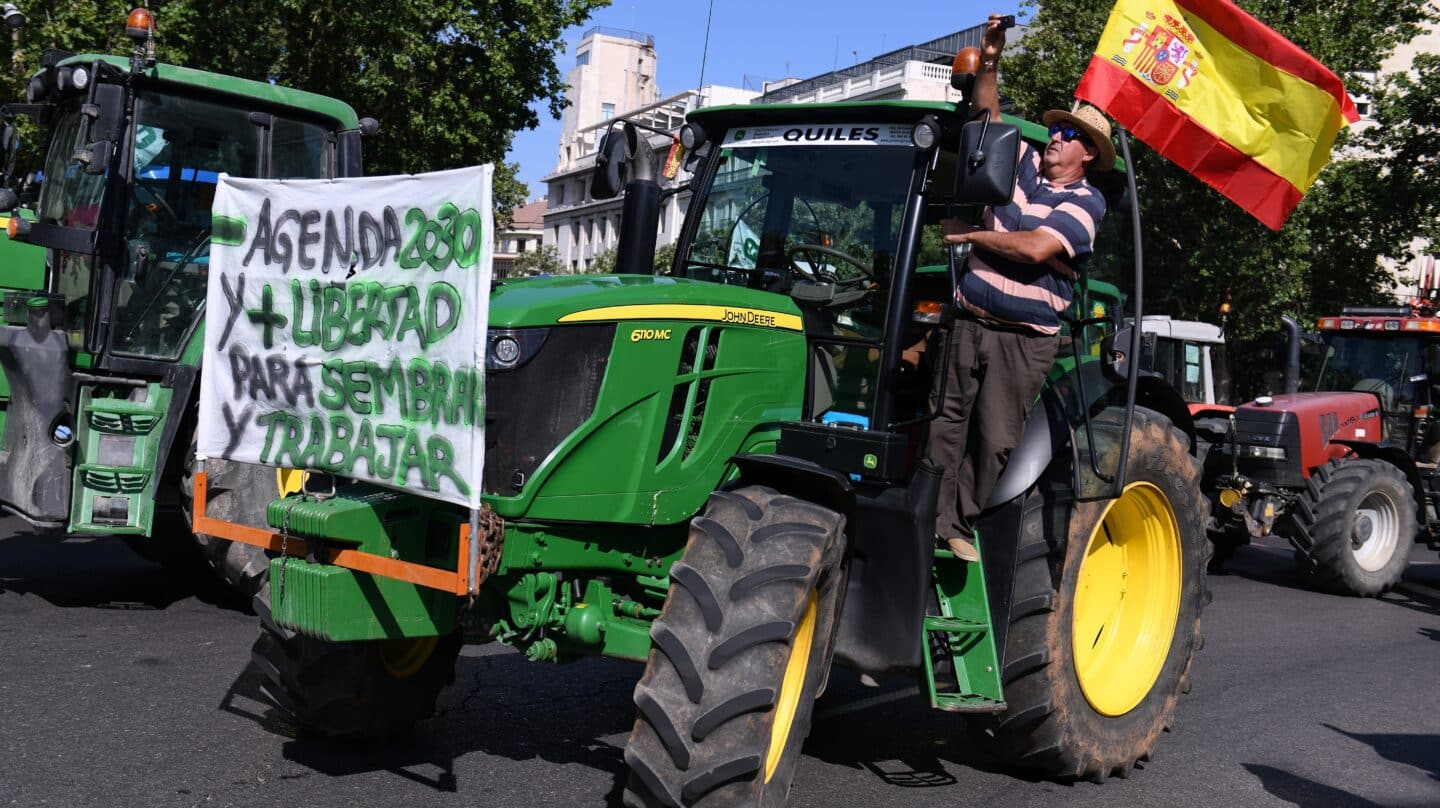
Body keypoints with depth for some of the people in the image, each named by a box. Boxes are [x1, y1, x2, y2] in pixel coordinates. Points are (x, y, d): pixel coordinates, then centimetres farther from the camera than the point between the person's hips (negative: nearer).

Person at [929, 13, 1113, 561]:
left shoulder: (1085, 202, -4)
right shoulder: (1021, 166, 13)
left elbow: (1036, 247, -19)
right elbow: (988, 118, 19)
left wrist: (971, 235, -11)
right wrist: (989, 63, 5)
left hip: (1024, 337, -5)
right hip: (968, 322, 5)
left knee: (994, 439, -1)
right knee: (945, 424, 2)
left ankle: (966, 526, 9)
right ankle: (935, 522, 6)